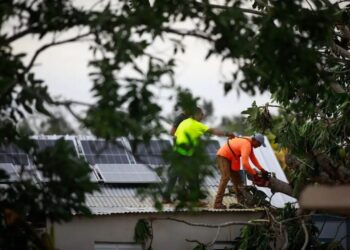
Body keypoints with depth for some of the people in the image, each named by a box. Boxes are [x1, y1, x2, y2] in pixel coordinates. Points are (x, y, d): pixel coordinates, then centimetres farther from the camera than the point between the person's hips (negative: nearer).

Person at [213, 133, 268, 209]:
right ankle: (218, 203, -26)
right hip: (223, 156, -11)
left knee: (236, 178, 14)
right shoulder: (246, 145, -28)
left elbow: (253, 158, 13)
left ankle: (241, 200, 21)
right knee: (225, 178, -21)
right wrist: (254, 173, -25)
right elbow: (245, 163, -35)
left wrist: (261, 169, 6)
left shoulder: (249, 143, 5)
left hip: (230, 158, 11)